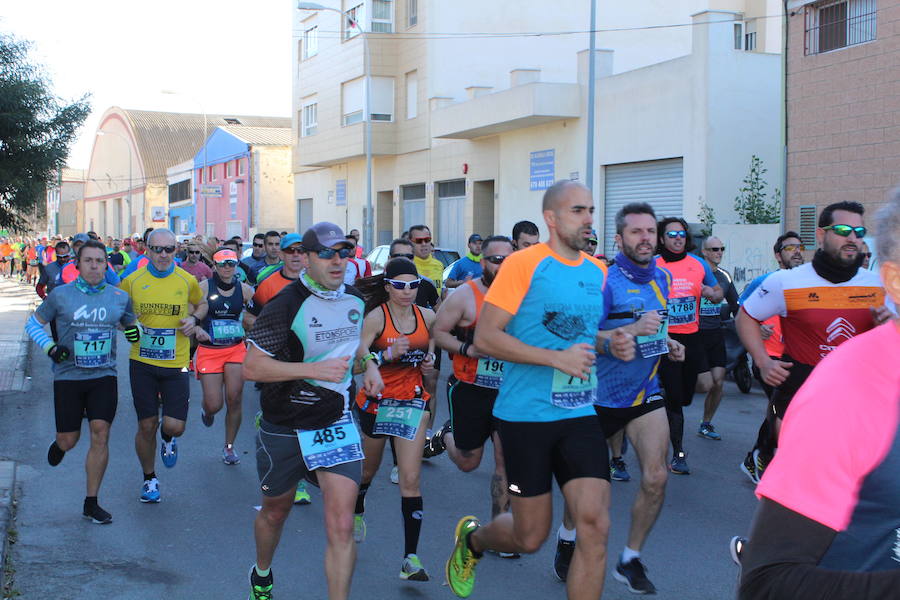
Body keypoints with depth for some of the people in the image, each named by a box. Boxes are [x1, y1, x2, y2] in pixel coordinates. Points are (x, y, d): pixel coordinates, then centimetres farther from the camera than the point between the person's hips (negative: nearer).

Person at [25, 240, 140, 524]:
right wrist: (50, 347, -9)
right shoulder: (60, 295, -3)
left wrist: (135, 329, -4)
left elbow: (129, 323, 21)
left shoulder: (119, 297, 4)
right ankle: (58, 445, 46)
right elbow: (33, 323, 8)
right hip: (68, 377, -1)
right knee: (68, 441, 5)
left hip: (104, 377, 1)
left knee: (100, 434, -8)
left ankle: (91, 504, 4)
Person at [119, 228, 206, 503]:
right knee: (146, 426, 6)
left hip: (176, 364, 0)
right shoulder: (132, 281, -3)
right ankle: (149, 478, 30)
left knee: (175, 426, -6)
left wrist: (194, 318, -4)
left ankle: (167, 439, 34)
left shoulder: (187, 280, -2)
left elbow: (202, 304, 18)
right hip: (142, 362, 0)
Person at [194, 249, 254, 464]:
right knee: (214, 405, -4)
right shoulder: (203, 287, -4)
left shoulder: (244, 289, 2)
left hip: (236, 348, 2)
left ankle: (229, 447, 15)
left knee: (234, 400, -4)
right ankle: (207, 411, 36)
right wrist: (197, 329, -20)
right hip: (209, 350, -2)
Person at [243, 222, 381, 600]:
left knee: (341, 525, -11)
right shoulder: (287, 305, -17)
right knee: (275, 512, 20)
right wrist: (314, 369, -26)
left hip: (336, 424, 3)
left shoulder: (355, 300, 3)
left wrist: (369, 365, 5)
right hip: (283, 427, -3)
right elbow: (251, 367, -19)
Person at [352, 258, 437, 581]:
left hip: (412, 401, 1)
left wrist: (431, 358, 0)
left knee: (410, 479, -9)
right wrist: (388, 354, -38)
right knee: (368, 468, 20)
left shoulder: (427, 316, -1)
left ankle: (411, 557, -6)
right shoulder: (377, 317, -12)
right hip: (377, 400, -1)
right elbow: (357, 356, -22)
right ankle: (357, 512, 53)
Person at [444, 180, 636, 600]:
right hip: (526, 414, -5)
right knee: (530, 537, 6)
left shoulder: (597, 271, 10)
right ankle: (471, 537, 39)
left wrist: (612, 344, 3)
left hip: (580, 413, 5)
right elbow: (485, 338, -15)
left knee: (595, 525, -7)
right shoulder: (524, 263, -10)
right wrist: (556, 358, -21)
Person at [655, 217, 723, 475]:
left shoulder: (699, 264, 6)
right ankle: (678, 453, 6)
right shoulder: (652, 266, -4)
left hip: (691, 338, 4)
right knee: (674, 397, -5)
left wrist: (712, 293, -6)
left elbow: (719, 293, 17)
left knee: (686, 396, 11)